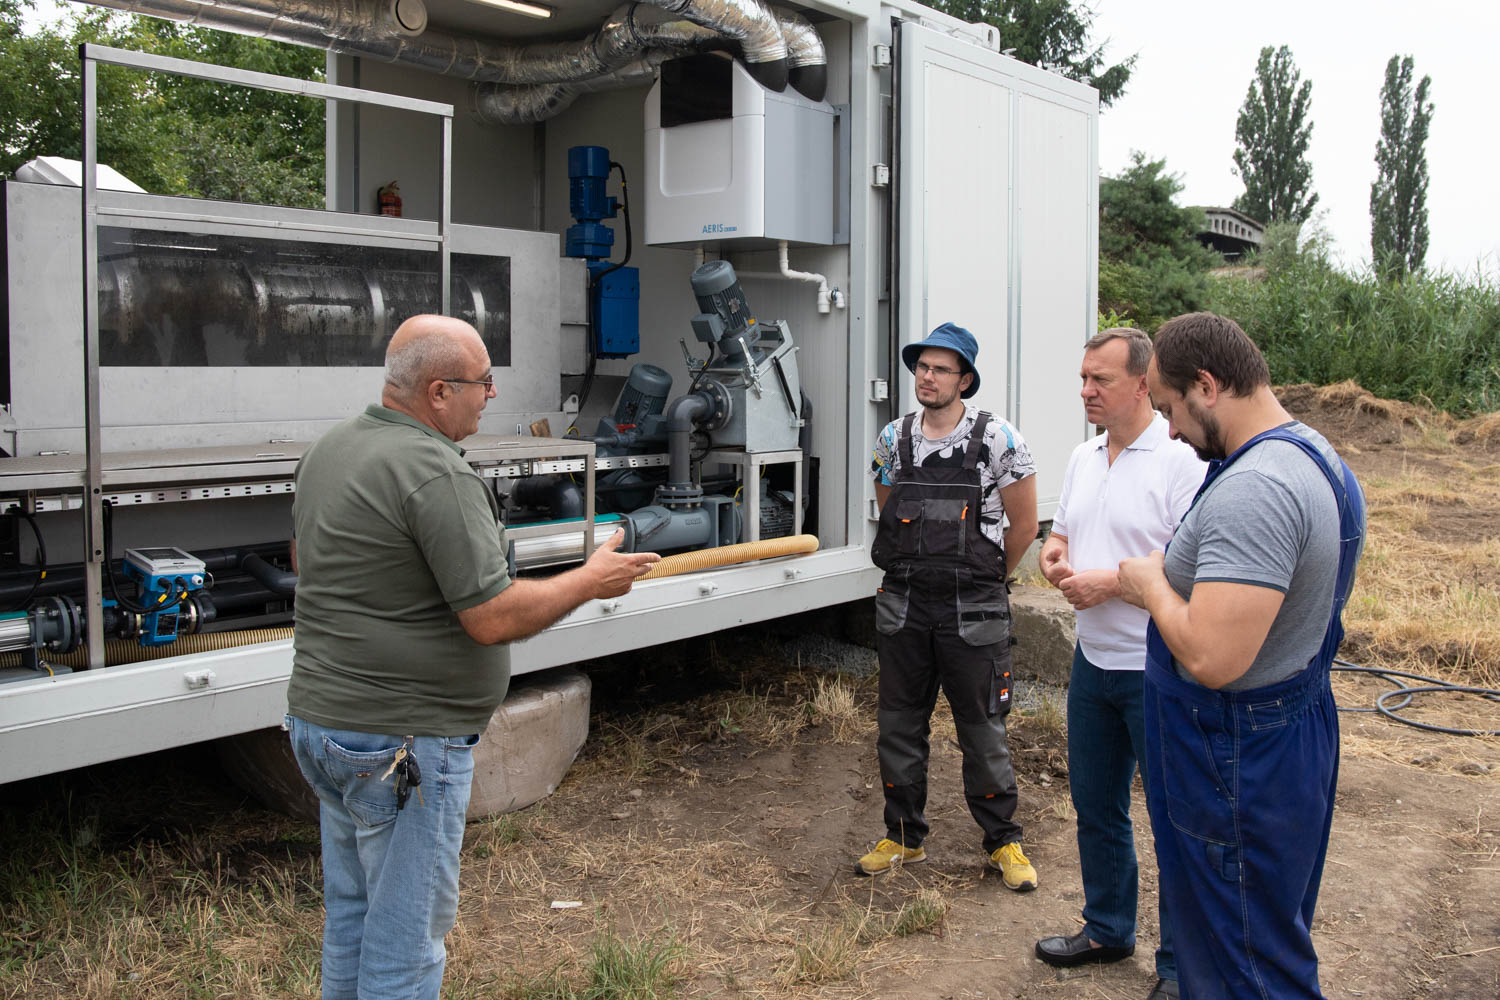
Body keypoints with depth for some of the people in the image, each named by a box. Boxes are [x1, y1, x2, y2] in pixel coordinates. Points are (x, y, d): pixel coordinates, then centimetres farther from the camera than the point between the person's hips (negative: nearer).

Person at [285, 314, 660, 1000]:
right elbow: (494, 621, -22)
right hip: (401, 741, -9)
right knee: (405, 935, 4)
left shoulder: (327, 450, 7)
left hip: (317, 715, 9)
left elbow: (303, 558, 23)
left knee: (349, 917, 21)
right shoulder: (437, 473, -22)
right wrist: (591, 581, -10)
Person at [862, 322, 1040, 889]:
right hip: (904, 605, 4)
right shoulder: (893, 439, 4)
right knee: (899, 725, 11)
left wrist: (985, 577, 9)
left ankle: (1003, 841, 23)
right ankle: (905, 837, 27)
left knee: (982, 729, 6)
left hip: (972, 611, -4)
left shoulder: (997, 439, -8)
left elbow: (1024, 525, 0)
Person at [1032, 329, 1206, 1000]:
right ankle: (1107, 930, 38)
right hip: (1093, 661, 8)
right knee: (1095, 805, 19)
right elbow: (1060, 536, 22)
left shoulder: (1182, 460, -16)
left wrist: (1112, 580, -22)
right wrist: (1054, 560, 0)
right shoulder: (1084, 459, 10)